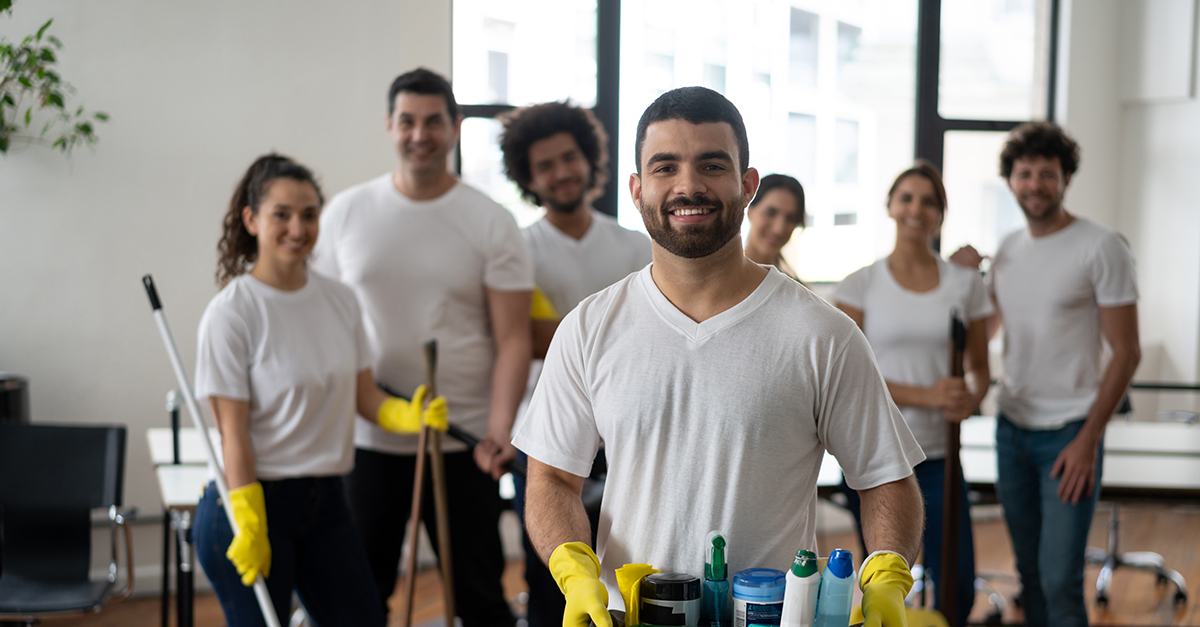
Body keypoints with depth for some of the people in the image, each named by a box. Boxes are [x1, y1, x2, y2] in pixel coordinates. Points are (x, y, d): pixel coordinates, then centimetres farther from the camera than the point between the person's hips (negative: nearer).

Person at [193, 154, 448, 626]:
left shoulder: (340, 300, 6)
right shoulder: (231, 314, -12)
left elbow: (364, 395, 9)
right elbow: (233, 432, -14)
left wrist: (410, 415, -12)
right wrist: (249, 528, -17)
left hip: (325, 500, 6)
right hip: (252, 500, -6)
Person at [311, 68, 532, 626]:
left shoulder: (492, 224, -2)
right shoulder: (345, 213, 5)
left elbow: (513, 338, -5)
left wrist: (499, 428, -18)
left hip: (462, 441, -2)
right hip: (364, 438, 2)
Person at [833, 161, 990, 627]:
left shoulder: (965, 284, 5)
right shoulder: (861, 285, -1)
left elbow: (979, 367, 10)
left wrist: (971, 399, -15)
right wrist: (926, 395, -19)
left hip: (938, 453, 2)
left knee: (957, 588, -1)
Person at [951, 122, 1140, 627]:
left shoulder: (1101, 248, -10)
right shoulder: (1007, 249, 9)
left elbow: (1126, 353, -10)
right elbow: (984, 331, 20)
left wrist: (1087, 439, -15)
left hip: (1068, 432, -6)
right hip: (1012, 427, 6)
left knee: (1059, 582, -8)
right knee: (1029, 571, 12)